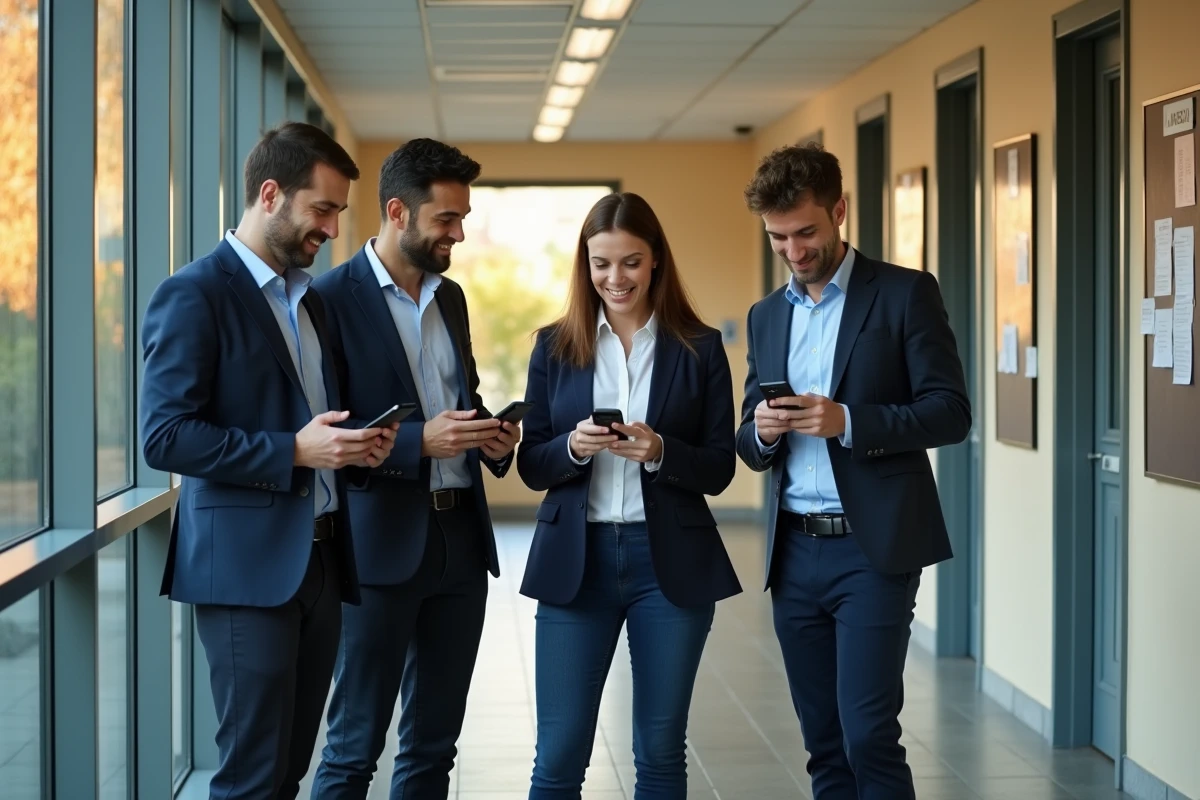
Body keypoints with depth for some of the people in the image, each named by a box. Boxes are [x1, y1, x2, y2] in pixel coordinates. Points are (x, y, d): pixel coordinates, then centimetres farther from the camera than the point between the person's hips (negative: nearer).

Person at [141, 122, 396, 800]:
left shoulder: (311, 299, 17)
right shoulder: (195, 295, -9)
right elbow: (165, 437, -16)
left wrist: (357, 444, 4)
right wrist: (293, 451, -21)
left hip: (320, 559, 8)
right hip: (247, 565, -8)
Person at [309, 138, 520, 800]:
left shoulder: (450, 297, 13)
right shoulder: (334, 298, -9)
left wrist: (490, 437, 3)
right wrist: (418, 441, -22)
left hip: (461, 541, 7)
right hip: (382, 544, -7)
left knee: (434, 744, 13)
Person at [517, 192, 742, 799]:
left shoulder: (700, 348, 2)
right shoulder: (555, 346, 5)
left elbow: (719, 470, 0)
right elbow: (531, 466, 4)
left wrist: (660, 451, -19)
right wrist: (574, 447, -16)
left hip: (670, 563, 0)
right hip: (575, 561, 1)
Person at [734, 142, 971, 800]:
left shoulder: (905, 294, -2)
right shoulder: (766, 316, 15)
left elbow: (950, 412, -8)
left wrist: (845, 420, -20)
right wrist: (762, 432, -8)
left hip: (874, 547, -5)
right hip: (794, 550, 5)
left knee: (869, 736, -10)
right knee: (825, 745, 9)